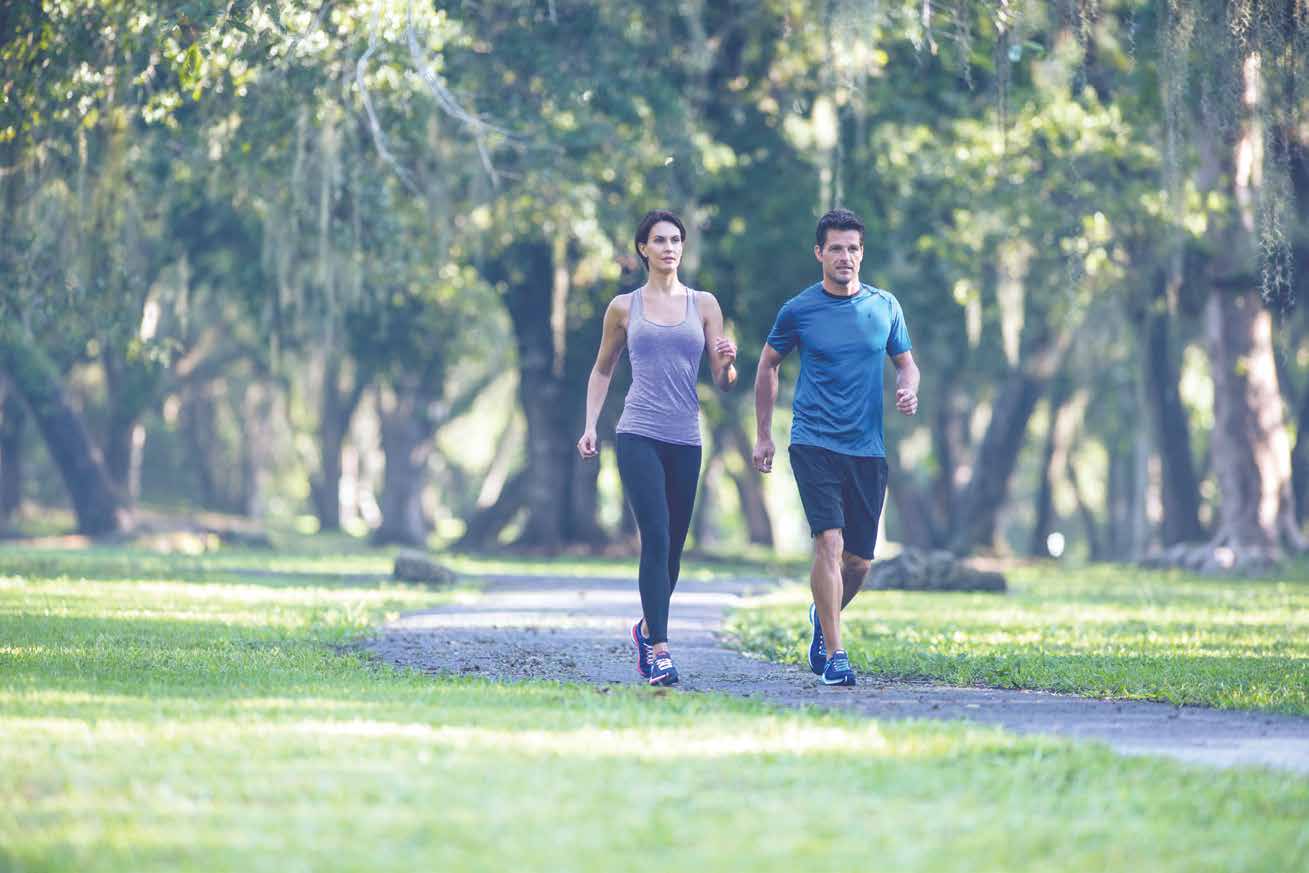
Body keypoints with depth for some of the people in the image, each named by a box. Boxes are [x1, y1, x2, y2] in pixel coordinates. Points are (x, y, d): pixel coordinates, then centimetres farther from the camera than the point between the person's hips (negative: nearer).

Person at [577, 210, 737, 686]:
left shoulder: (703, 305, 9)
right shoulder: (624, 307, 7)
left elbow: (723, 381, 8)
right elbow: (602, 370, 18)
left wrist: (726, 363, -15)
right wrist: (590, 426, 8)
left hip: (685, 441, 2)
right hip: (638, 436, -2)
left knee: (672, 549, 8)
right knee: (656, 538, -17)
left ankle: (647, 627, 34)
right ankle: (659, 649, -19)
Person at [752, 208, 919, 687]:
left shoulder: (885, 306, 7)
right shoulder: (798, 310, 0)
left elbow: (905, 362, 18)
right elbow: (768, 365, 13)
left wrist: (908, 390, -6)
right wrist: (763, 435, 11)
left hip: (868, 449, 3)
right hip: (814, 444, -3)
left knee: (858, 559, 7)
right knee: (830, 543, -19)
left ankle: (823, 617, 38)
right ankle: (834, 654, -15)